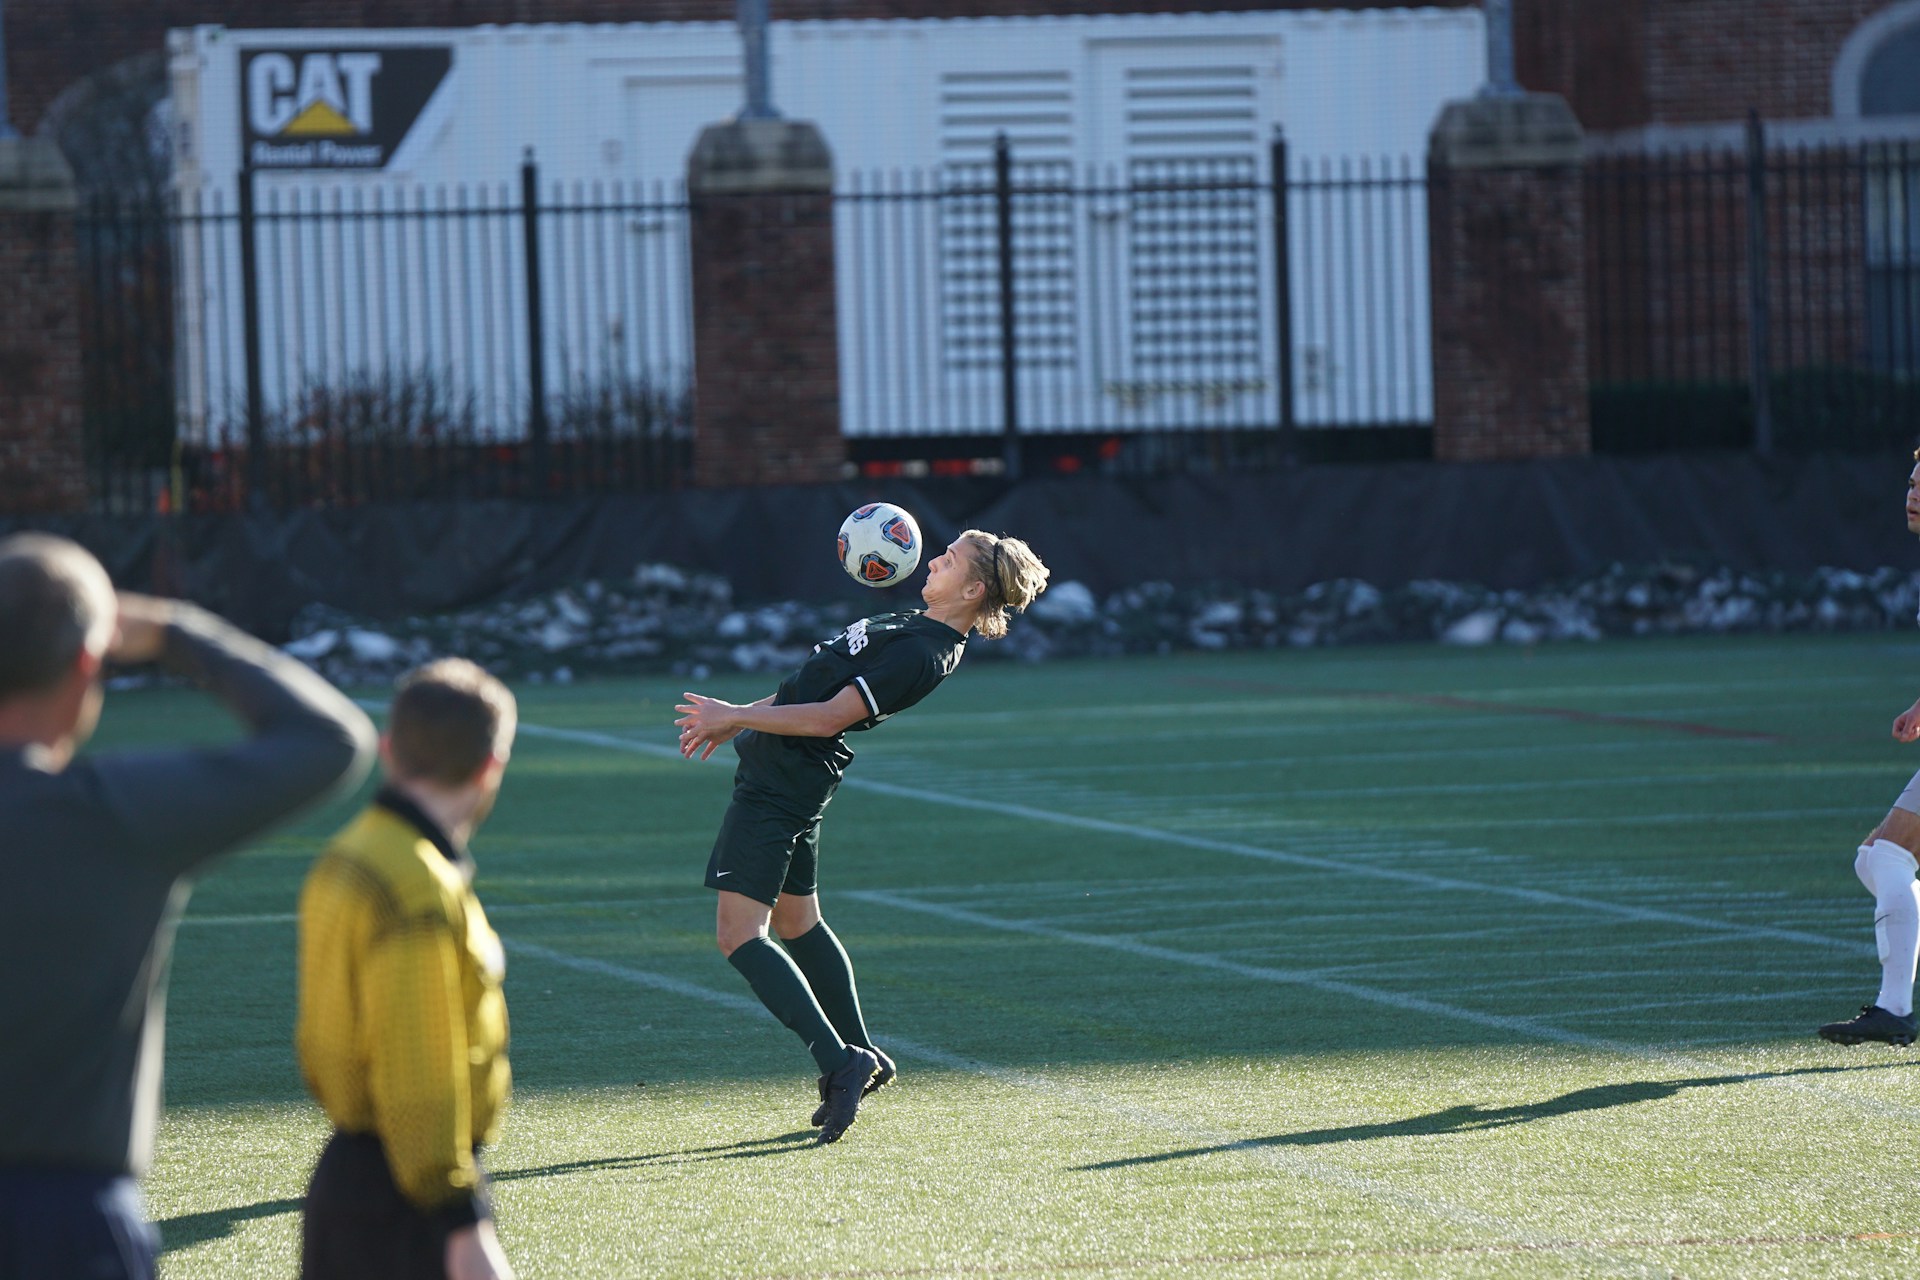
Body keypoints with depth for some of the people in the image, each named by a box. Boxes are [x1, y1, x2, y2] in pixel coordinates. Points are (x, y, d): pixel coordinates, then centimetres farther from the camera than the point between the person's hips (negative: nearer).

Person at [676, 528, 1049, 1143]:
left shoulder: (921, 655, -21)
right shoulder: (915, 630, 11)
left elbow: (829, 716, -23)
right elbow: (818, 687, 21)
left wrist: (733, 717, -16)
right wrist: (735, 723, 23)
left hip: (780, 786, -10)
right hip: (788, 776, 10)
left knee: (739, 934, -12)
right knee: (795, 921, 22)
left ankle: (839, 1064, -16)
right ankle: (861, 1059, 29)